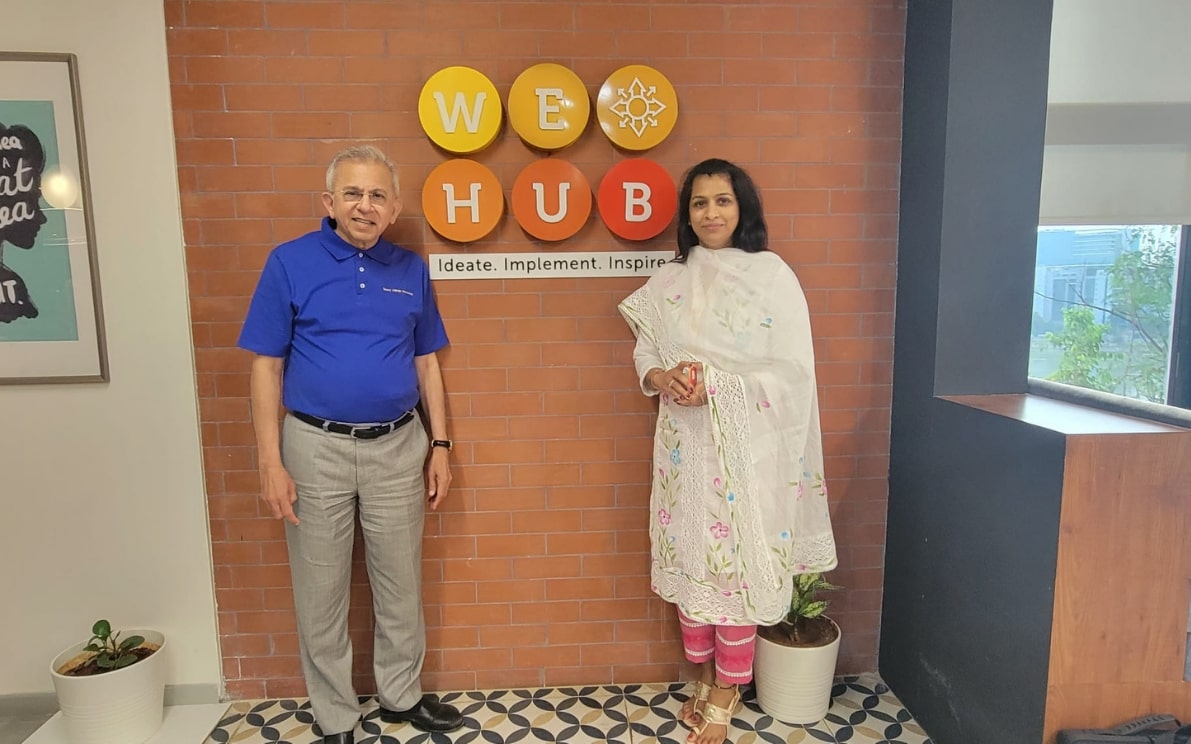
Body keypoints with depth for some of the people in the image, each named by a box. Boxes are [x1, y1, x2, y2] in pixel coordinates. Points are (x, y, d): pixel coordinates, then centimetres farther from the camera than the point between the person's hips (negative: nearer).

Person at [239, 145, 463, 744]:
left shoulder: (411, 269, 4)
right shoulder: (290, 262, -4)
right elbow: (266, 365, -4)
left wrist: (439, 444, 5)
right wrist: (270, 461, -8)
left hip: (398, 447, 3)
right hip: (317, 448, -2)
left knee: (401, 584, 14)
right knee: (321, 594, 11)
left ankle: (402, 695, 36)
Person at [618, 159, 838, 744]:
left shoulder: (772, 275, -4)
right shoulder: (669, 280, 8)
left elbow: (793, 371, -8)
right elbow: (644, 355, 10)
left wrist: (716, 385, -19)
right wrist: (663, 378, -12)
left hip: (746, 446, -3)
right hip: (683, 442, 4)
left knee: (736, 561, 3)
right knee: (688, 557, 10)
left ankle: (726, 689, 23)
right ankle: (703, 676, 30)